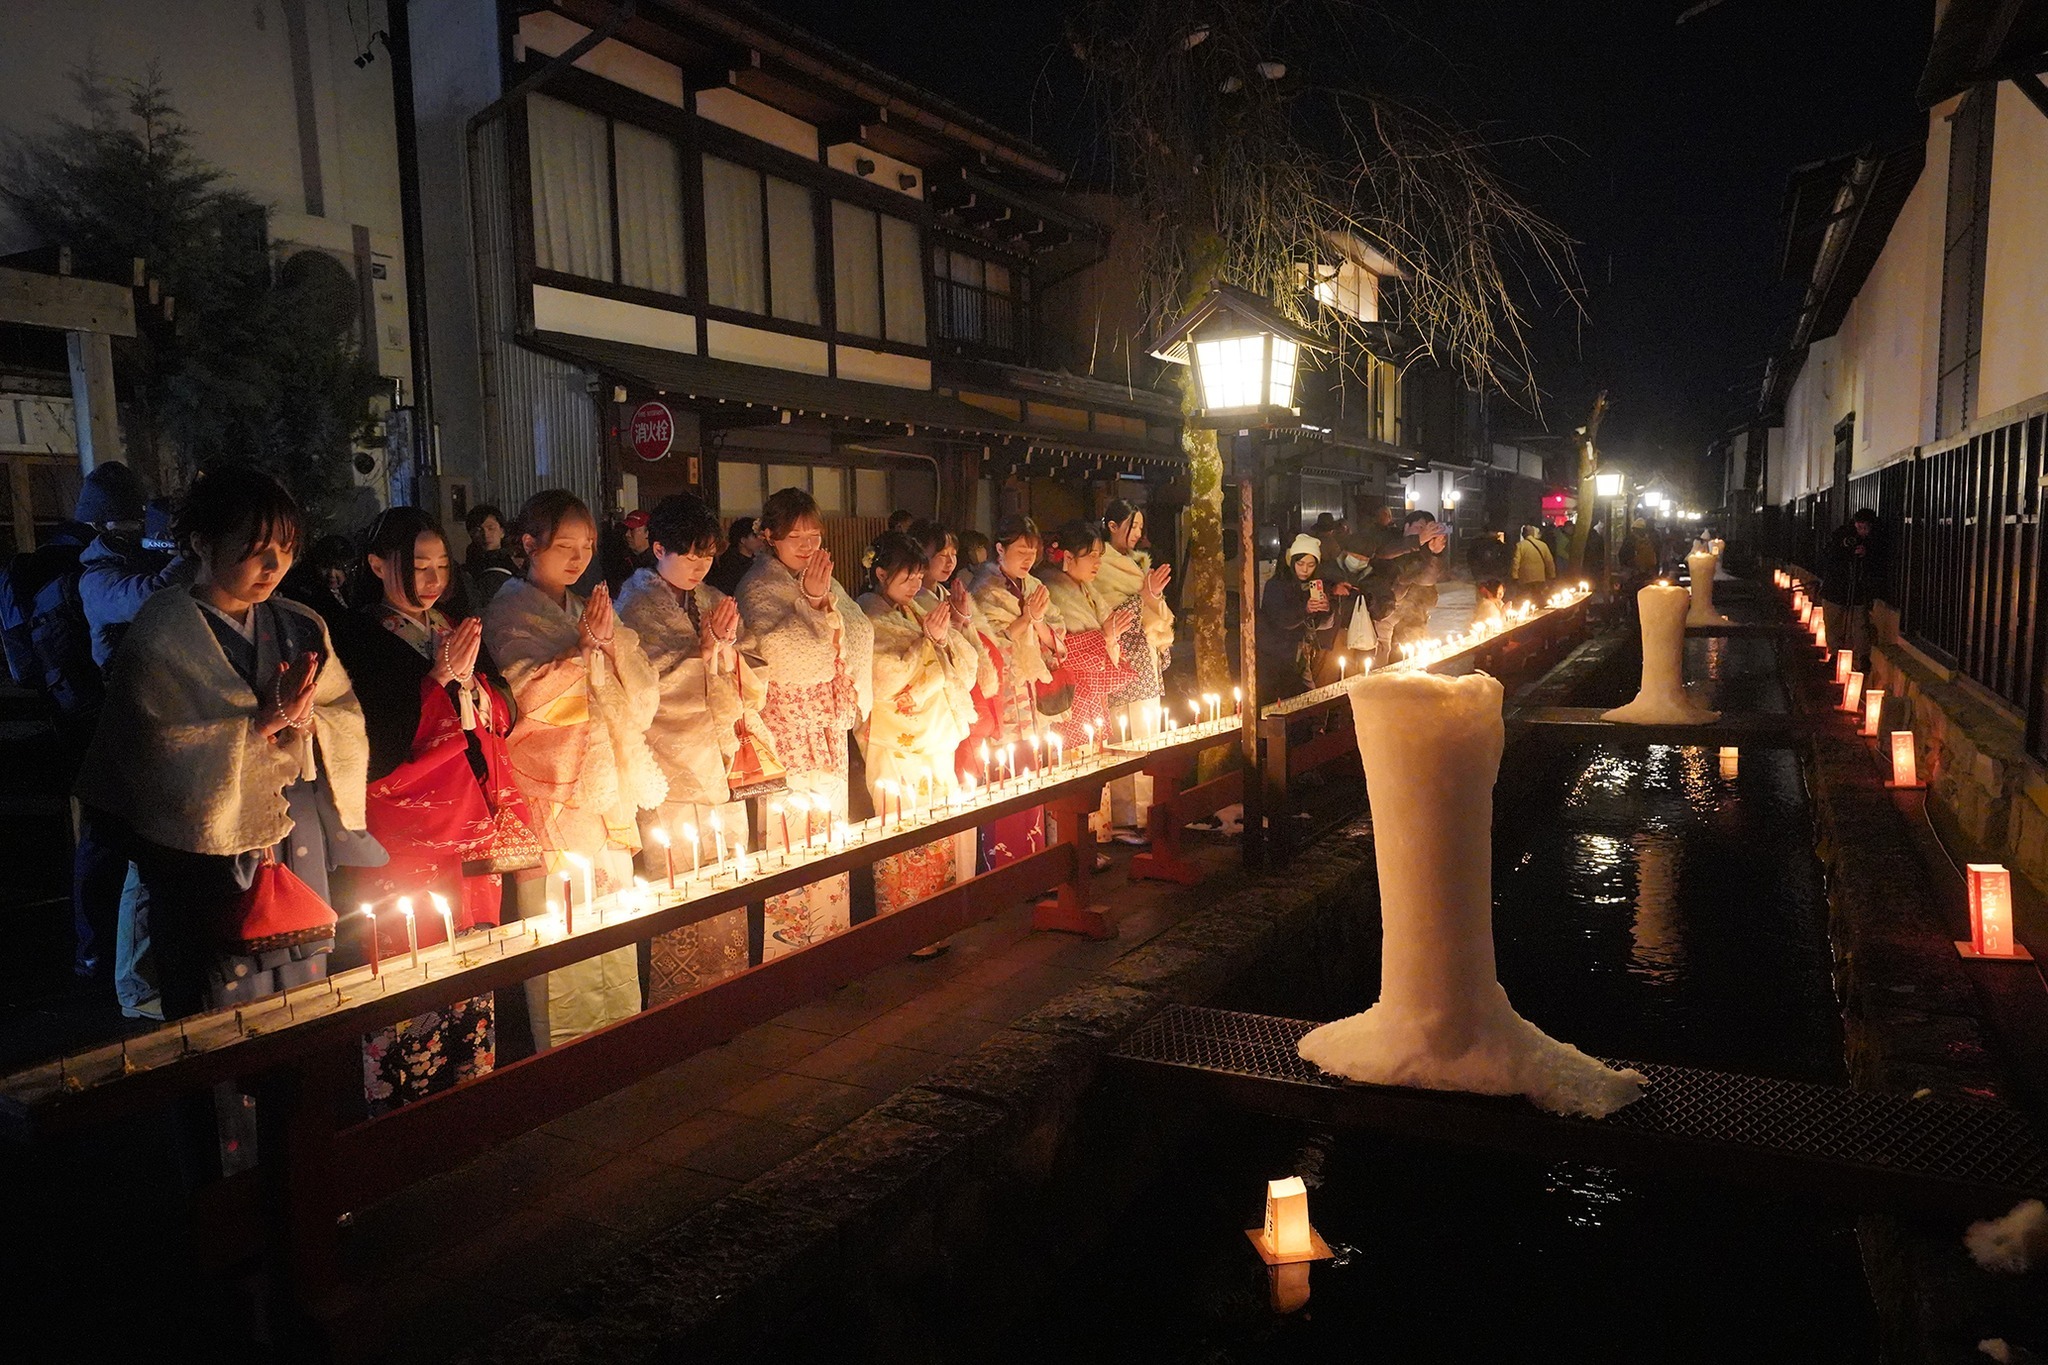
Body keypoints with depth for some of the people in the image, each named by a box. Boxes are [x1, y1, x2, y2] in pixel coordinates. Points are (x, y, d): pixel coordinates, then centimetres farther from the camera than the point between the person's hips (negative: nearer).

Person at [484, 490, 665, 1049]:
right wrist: (585, 647, -14)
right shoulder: (511, 611, 2)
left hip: (608, 795, 6)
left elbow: (641, 698, 10)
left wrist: (611, 639, -3)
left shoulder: (590, 610, 18)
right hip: (552, 800, -6)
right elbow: (530, 694, -14)